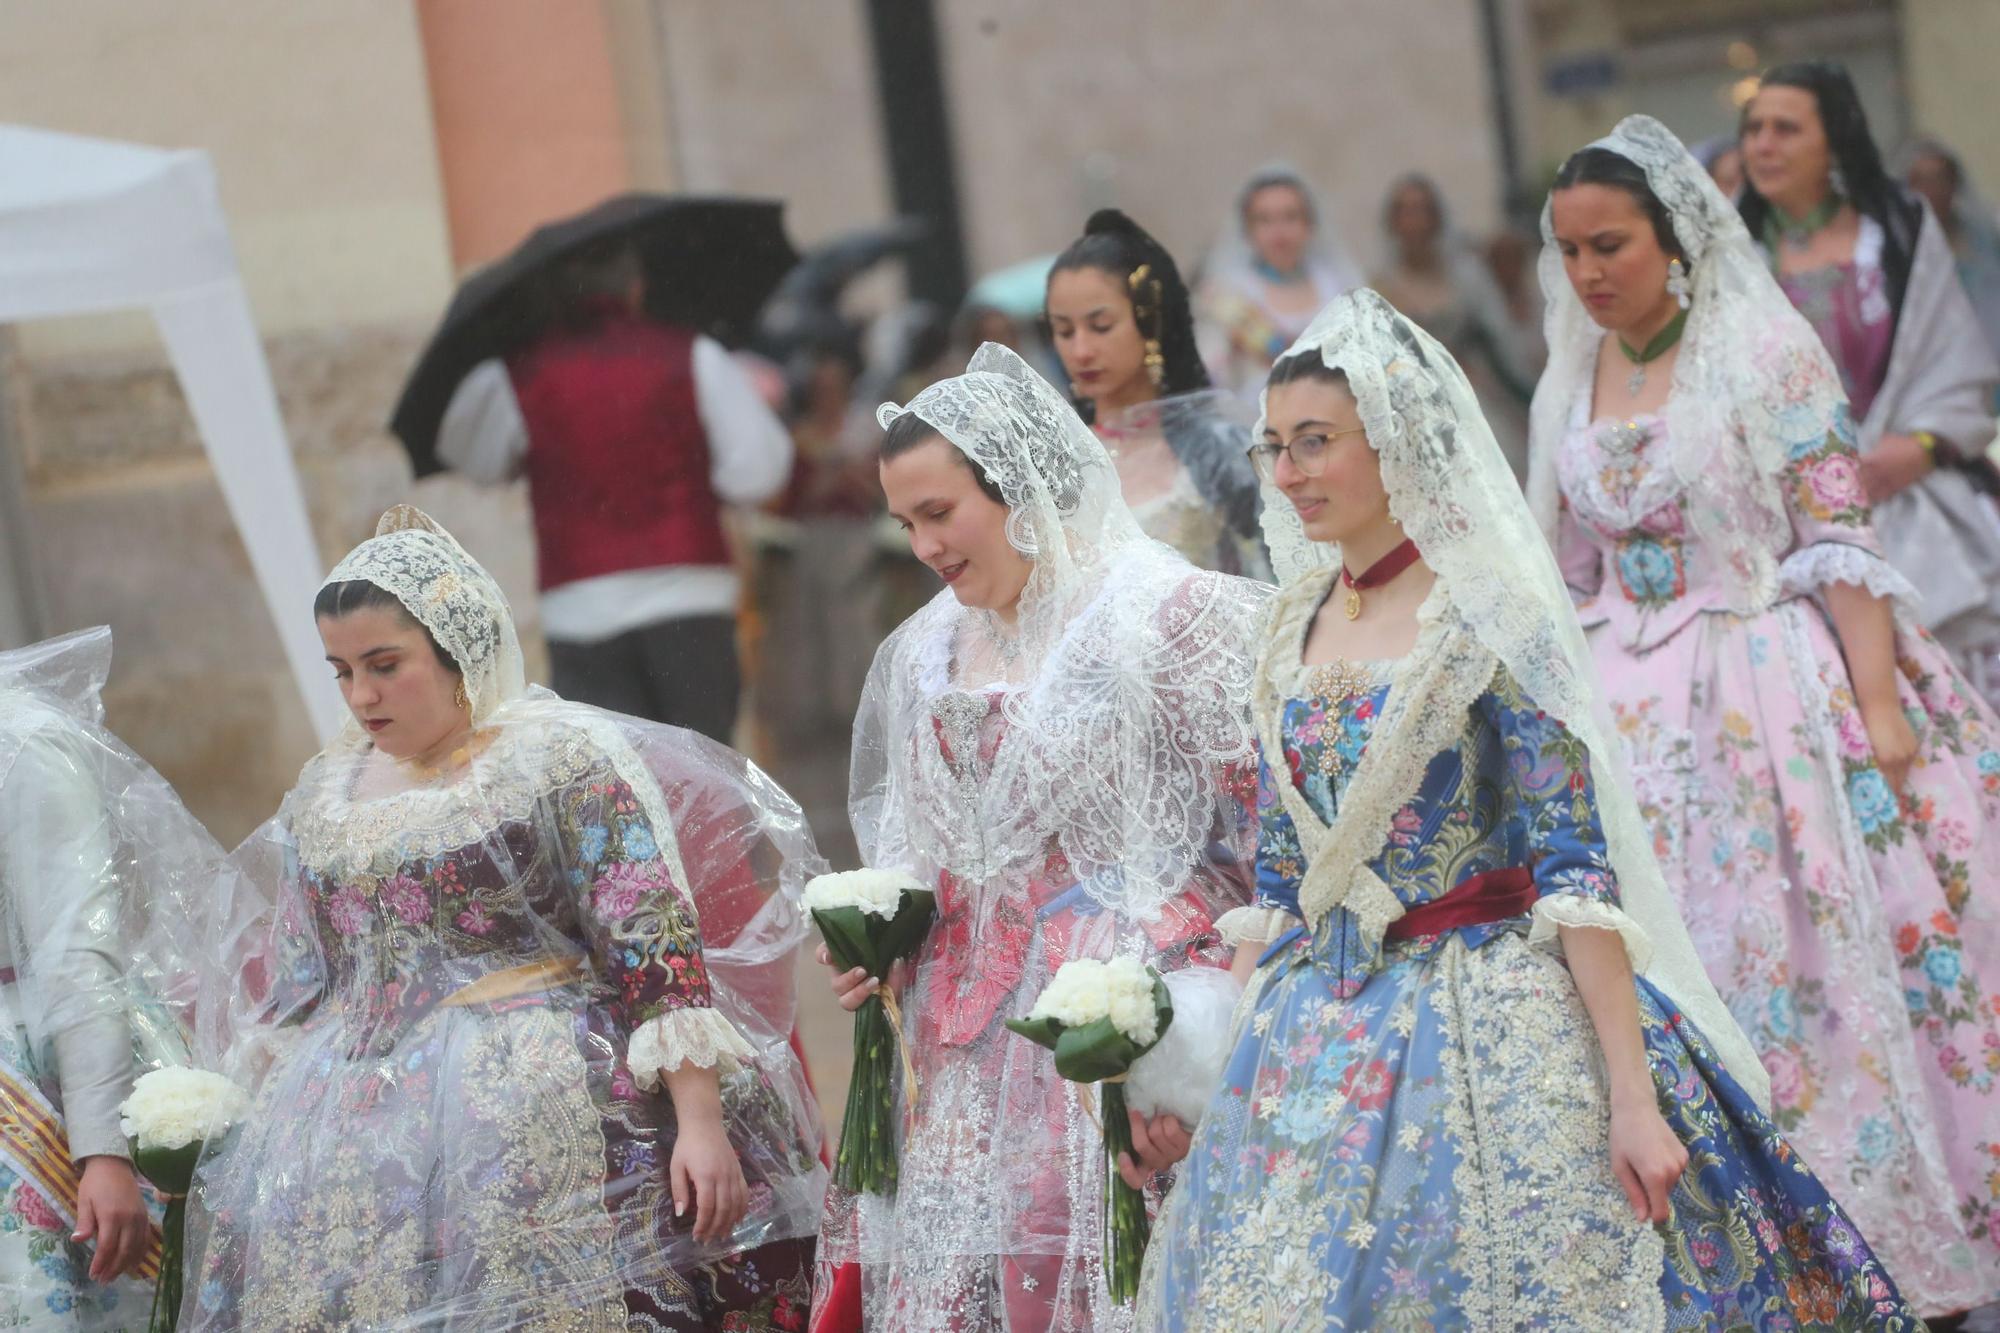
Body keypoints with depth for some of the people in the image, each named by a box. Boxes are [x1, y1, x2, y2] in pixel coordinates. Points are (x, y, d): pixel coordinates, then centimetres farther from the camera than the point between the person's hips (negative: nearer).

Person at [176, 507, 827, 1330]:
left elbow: (658, 953, -9)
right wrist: (246, 1140, 16)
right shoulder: (326, 793, 15)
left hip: (538, 1124, -5)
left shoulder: (561, 759, -3)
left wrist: (701, 1122, -16)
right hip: (352, 1145, 5)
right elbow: (288, 998, 21)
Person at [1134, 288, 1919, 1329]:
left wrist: (1632, 1095, -20)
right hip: (1318, 1045, 6)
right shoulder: (1296, 631, 8)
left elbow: (1575, 870, -14)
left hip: (1491, 1042, -6)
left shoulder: (1483, 619, -10)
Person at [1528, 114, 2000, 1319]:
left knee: (1821, 961, -3)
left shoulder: (1766, 352, -8)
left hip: (1772, 695, -5)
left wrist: (1879, 701, -18)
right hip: (1638, 712, 5)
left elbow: (1839, 543, -11)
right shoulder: (1574, 383, 9)